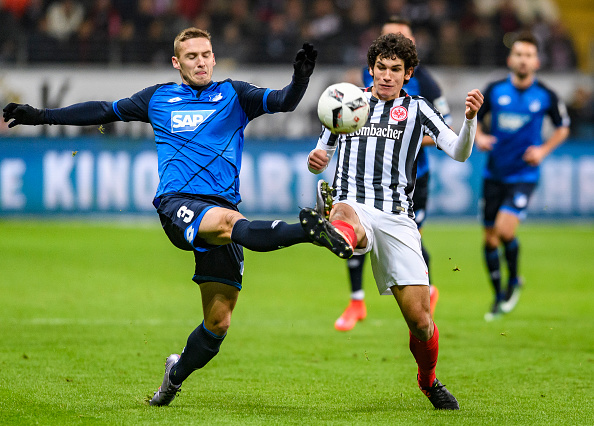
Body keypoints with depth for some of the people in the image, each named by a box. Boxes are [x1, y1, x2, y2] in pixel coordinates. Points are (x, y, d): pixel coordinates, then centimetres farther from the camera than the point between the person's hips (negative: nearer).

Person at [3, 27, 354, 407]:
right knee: (227, 221, -39)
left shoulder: (234, 95, 14)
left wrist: (300, 79, -22)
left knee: (219, 321, -1)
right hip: (177, 204, -2)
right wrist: (41, 116, 26)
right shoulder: (158, 99, 18)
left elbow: (283, 102, 0)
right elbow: (104, 111, 27)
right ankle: (308, 230, -60)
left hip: (223, 204, 2)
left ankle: (177, 375, 23)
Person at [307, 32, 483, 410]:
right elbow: (321, 158, 25)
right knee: (344, 213, -41)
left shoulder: (417, 109, 13)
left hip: (398, 218, 0)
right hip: (355, 208, 0)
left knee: (419, 318, -4)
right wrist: (315, 162, 0)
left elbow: (459, 153, 0)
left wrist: (471, 119, -20)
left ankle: (428, 379, 24)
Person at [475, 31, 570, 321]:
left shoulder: (545, 96, -4)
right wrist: (479, 137, -7)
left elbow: (563, 128, 10)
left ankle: (514, 281, 8)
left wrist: (544, 150, -5)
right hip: (494, 174, 3)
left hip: (523, 175, -3)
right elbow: (476, 118, 13)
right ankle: (499, 297, 24)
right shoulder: (495, 90, -2)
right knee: (490, 239, 5)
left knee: (505, 230, -20)